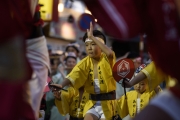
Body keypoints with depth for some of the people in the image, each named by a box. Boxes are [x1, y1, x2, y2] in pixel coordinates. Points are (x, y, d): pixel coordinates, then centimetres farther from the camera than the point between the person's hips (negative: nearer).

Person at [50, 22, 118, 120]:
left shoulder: (107, 59, -9)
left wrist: (92, 37, -34)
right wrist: (62, 85, -36)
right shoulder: (85, 62, 0)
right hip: (92, 102, 3)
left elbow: (110, 53, -35)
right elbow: (74, 75, -15)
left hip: (107, 102, -3)